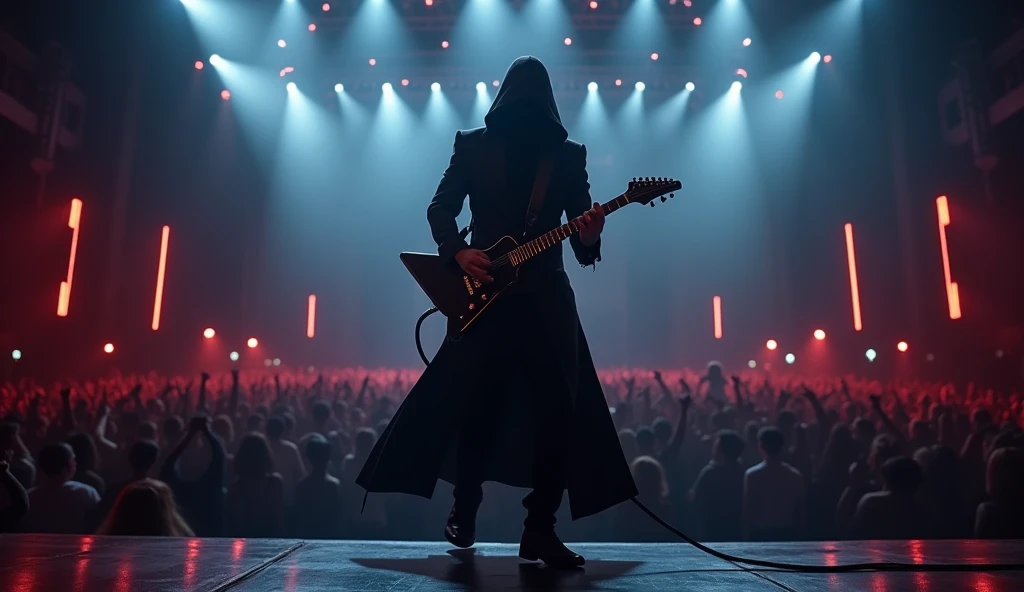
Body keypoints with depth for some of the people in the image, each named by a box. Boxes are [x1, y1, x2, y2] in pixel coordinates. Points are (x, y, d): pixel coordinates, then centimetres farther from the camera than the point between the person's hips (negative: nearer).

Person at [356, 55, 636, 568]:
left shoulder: (567, 155, 11)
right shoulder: (473, 145, 10)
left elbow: (583, 248, 7)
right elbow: (440, 208, 7)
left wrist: (589, 238, -17)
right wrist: (459, 252, -11)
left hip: (547, 297, 2)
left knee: (558, 412, -4)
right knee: (475, 407, 0)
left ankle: (540, 528, 7)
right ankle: (464, 509, 23)